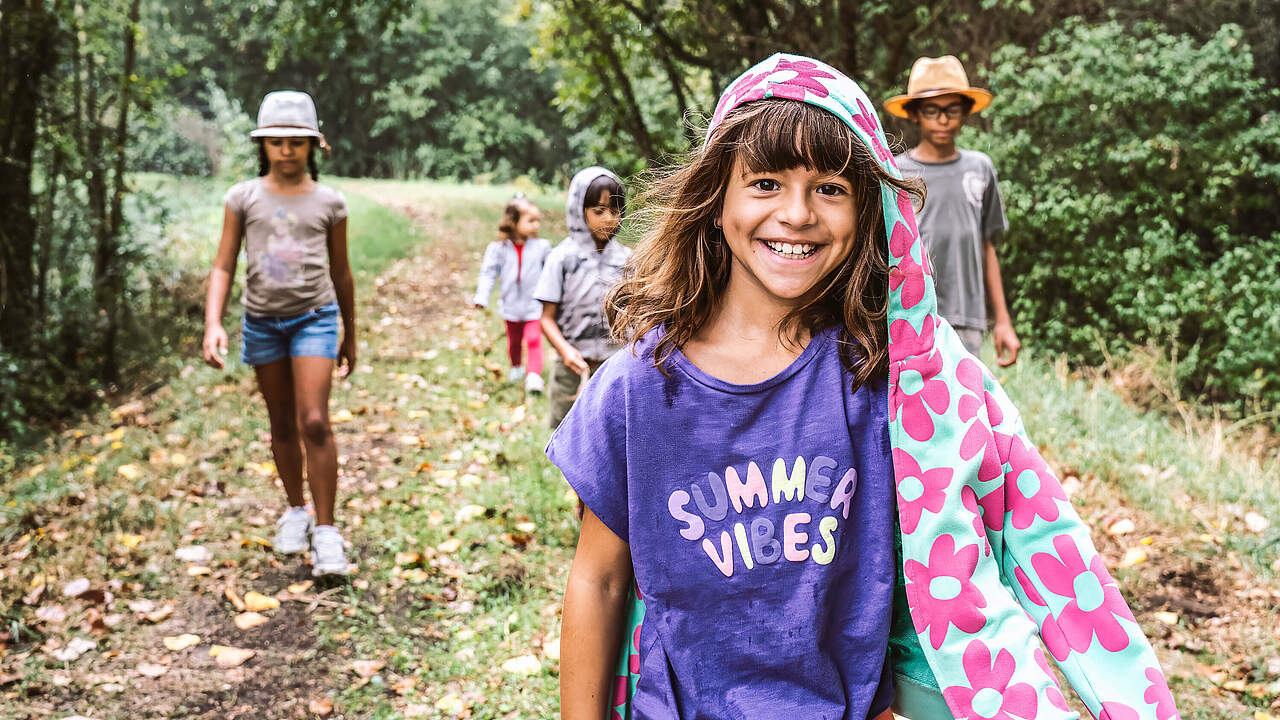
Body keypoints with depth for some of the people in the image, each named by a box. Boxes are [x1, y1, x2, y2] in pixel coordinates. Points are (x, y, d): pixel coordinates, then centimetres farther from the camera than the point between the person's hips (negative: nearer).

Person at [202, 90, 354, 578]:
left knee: (315, 422, -12)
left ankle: (325, 530, -5)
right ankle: (295, 510, 31)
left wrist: (350, 336, 16)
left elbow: (340, 272, 11)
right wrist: (213, 324, -13)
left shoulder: (329, 202, 2)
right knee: (282, 424, 12)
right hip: (262, 320, 2)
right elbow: (223, 267, 1)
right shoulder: (244, 198, 2)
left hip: (314, 317, -1)